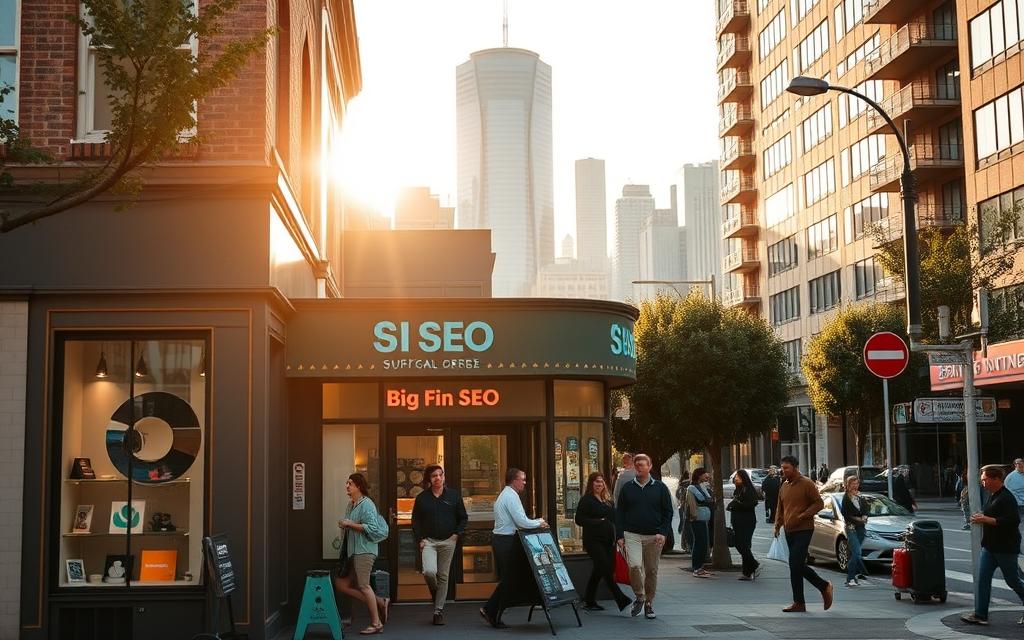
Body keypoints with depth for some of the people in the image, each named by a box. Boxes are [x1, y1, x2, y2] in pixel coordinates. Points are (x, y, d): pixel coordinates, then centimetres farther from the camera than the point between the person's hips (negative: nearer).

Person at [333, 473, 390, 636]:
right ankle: (379, 603, 14)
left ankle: (376, 623, 2)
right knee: (341, 584, 6)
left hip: (364, 550, -10)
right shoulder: (351, 504, 16)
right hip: (352, 551, 10)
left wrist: (350, 524, -18)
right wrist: (344, 526, 12)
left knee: (363, 585, -9)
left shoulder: (366, 504, -12)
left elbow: (372, 528, -21)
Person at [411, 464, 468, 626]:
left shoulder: (453, 495, 3)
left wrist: (457, 534, -1)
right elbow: (415, 521, 8)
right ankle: (435, 592, 14)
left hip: (448, 541, 1)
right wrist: (420, 539, -3)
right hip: (428, 541, -1)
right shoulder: (422, 498, 3)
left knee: (443, 576, 4)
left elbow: (463, 518, 11)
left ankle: (439, 611, 14)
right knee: (429, 572, -20)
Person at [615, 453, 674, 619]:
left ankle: (649, 603, 23)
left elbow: (668, 512, 5)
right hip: (632, 535, 0)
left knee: (651, 571, 6)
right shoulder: (627, 488, 6)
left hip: (653, 537, 0)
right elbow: (619, 513, 9)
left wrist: (663, 533, -8)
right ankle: (639, 597, 1)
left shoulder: (660, 488, 4)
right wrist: (619, 536, 1)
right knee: (634, 565, -20)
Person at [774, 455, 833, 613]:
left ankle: (799, 602, -5)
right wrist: (777, 525, 8)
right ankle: (824, 586, 25)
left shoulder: (807, 484, -8)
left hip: (803, 530, -8)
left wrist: (802, 516, -17)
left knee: (795, 564, -13)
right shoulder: (784, 486, 14)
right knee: (798, 565, 9)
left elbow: (819, 503, -10)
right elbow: (780, 508, 21)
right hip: (789, 531, 8)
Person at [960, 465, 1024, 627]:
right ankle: (980, 614, 3)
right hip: (990, 546, 9)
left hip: (1006, 548, -9)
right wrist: (982, 518, 9)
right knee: (983, 579, 2)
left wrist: (986, 519, -26)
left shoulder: (1007, 498, -18)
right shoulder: (993, 496, 12)